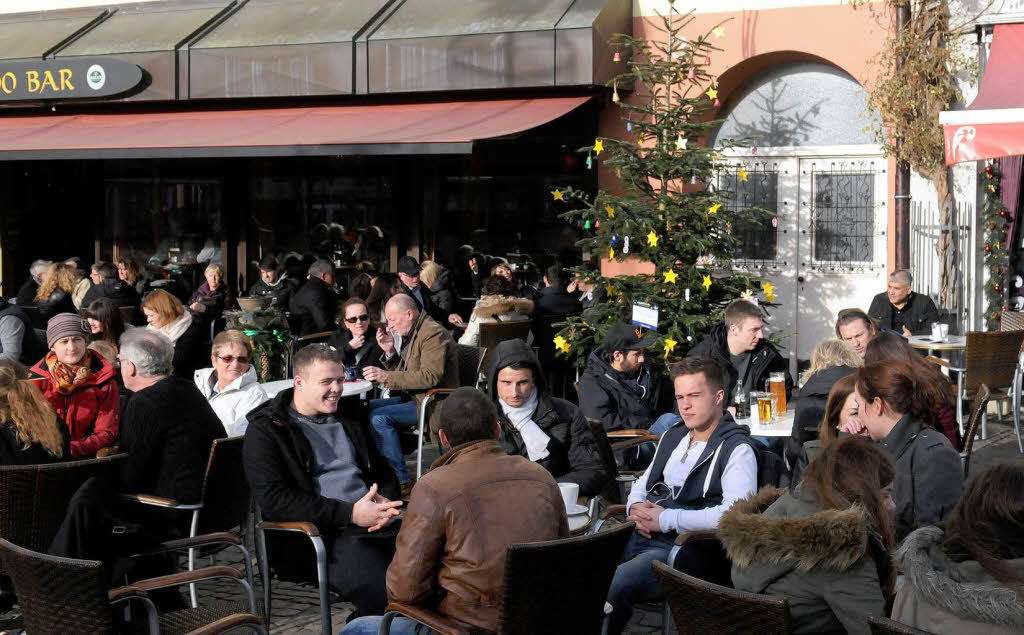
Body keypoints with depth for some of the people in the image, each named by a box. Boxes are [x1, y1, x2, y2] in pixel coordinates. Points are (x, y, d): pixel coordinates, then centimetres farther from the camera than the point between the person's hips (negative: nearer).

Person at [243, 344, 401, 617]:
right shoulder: (265, 429, 3)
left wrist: (386, 502, 4)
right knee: (385, 595, -32)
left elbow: (381, 469, 30)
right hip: (320, 533, -6)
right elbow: (273, 500, -8)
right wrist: (350, 513, -13)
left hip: (376, 522, 6)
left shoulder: (349, 413, 23)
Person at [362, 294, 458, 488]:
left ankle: (402, 481, -21)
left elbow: (430, 376, -27)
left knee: (379, 418, -24)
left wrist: (387, 376, -28)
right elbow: (403, 372, 20)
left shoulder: (433, 333, -16)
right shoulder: (410, 334, 13)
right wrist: (389, 352, 1)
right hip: (415, 397, 10)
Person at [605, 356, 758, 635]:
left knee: (609, 589, -32)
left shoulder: (737, 449, -5)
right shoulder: (673, 436, 22)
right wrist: (636, 507, 7)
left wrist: (666, 519, -15)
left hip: (686, 548, -7)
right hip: (641, 537, 8)